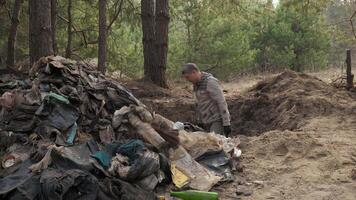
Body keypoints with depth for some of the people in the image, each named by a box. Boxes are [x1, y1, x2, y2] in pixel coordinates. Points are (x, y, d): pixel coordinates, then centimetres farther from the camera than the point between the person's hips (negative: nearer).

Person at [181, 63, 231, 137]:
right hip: (208, 122, 8)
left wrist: (226, 123, -19)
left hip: (217, 120, -8)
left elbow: (222, 102, -17)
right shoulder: (197, 84, 12)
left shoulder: (210, 82, -15)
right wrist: (200, 121, 20)